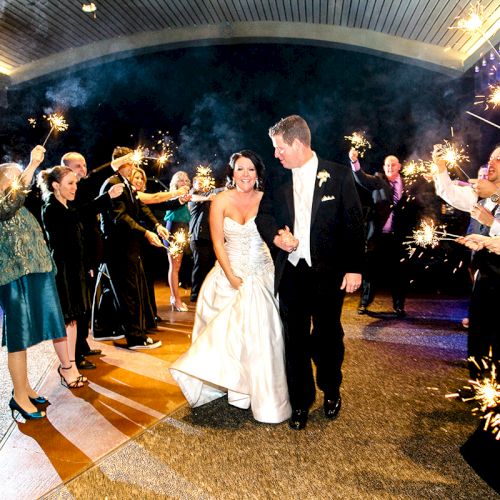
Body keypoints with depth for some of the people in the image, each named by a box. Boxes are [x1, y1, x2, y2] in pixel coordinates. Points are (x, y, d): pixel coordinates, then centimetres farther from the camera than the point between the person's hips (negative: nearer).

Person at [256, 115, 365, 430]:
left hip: (328, 272, -2)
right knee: (295, 339, 10)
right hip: (290, 272, 3)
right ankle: (300, 402, 29)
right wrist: (275, 235, -15)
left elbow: (354, 223, -4)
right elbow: (264, 215, 7)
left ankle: (331, 391, 40)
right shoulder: (277, 180, 6)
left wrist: (354, 268, -8)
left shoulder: (339, 175, -4)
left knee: (328, 336, 12)